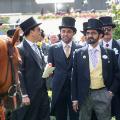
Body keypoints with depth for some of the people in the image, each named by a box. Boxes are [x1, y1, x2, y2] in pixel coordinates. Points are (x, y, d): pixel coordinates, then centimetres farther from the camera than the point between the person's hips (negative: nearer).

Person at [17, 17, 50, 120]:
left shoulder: (38, 48, 14)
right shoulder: (20, 49, -11)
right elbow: (19, 74, -14)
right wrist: (24, 95, -17)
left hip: (43, 92, 8)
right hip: (30, 95, -8)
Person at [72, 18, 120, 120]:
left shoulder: (109, 53, 3)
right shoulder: (79, 53, 2)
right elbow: (75, 77, 3)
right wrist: (75, 98, 0)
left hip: (103, 94, 0)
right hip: (84, 95, 0)